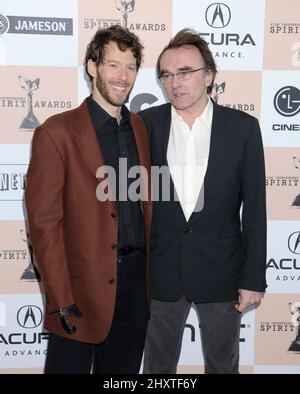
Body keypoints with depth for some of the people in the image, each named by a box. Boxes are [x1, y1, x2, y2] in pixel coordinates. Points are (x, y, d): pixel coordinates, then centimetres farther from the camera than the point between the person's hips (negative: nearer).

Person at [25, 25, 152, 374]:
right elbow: (44, 223, -12)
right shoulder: (56, 133, -9)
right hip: (83, 282, -5)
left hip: (136, 279, 5)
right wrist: (61, 300, -15)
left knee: (123, 371, 18)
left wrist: (152, 270, 8)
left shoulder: (140, 128, 9)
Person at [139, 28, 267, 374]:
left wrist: (254, 277, -6)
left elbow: (254, 208, -5)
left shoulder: (243, 127, -7)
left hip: (221, 269, -1)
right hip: (160, 271, 1)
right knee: (157, 365, 17)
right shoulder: (146, 124, -4)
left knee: (223, 365, 17)